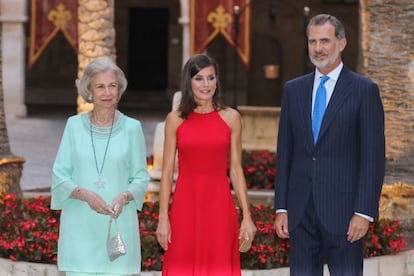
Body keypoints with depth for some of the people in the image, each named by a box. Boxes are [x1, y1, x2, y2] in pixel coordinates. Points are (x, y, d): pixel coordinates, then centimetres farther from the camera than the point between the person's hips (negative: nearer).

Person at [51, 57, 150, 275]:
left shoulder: (131, 128, 3)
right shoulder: (74, 125, 5)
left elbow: (141, 178, 7)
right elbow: (59, 176, 4)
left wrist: (124, 197, -14)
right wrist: (85, 194, -15)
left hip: (117, 224, 0)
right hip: (79, 225, 1)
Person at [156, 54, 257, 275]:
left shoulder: (230, 118, 5)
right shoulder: (175, 120, 4)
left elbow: (236, 170, 6)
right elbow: (167, 172, 4)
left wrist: (246, 216, 1)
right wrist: (163, 217, -3)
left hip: (219, 206, 0)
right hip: (185, 206, 0)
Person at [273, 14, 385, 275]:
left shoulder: (364, 90, -2)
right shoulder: (294, 89, 12)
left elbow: (373, 157, -6)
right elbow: (284, 153, 12)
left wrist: (364, 212, -12)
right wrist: (281, 207, 6)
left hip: (343, 211, -4)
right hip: (301, 211, 4)